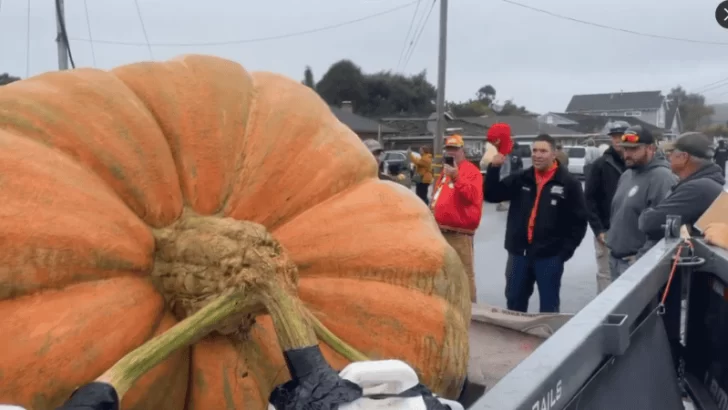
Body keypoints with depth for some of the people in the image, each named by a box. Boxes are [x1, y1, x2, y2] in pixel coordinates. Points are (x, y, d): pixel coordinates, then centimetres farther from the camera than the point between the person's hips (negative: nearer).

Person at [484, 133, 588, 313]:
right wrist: (494, 168, -11)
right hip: (519, 253, 4)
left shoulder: (569, 183, -5)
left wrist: (564, 251, -9)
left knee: (549, 306, 9)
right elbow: (491, 195, 2)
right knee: (514, 302, 17)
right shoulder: (521, 179, 5)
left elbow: (579, 221, -5)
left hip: (550, 256, -4)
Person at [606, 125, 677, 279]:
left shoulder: (662, 178, -17)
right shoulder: (626, 175, 14)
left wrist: (642, 258, -21)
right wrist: (612, 240, 15)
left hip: (637, 262, -9)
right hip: (616, 258, 9)